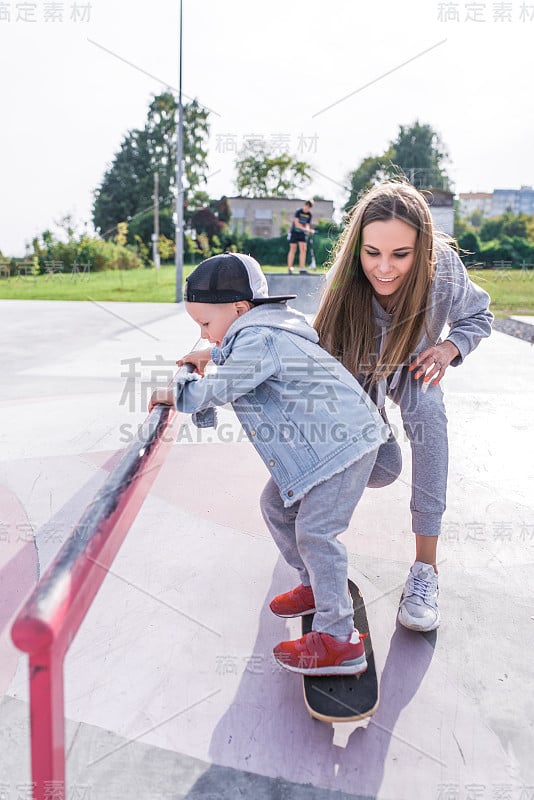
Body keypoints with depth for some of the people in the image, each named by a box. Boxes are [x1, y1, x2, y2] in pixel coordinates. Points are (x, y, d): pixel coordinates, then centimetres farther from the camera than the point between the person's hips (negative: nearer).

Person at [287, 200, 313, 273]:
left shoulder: (309, 214, 0)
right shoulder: (298, 211, -13)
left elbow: (307, 225, -1)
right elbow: (296, 223, -21)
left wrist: (308, 230, -24)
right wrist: (305, 228, -31)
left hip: (302, 233, 4)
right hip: (294, 232, -4)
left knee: (303, 249, -7)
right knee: (293, 250, -2)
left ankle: (302, 268, -7)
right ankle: (289, 267, 5)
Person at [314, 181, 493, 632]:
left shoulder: (443, 266, -31)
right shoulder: (344, 282, -33)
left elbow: (479, 317, -12)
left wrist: (449, 348, -32)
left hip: (413, 364, 1)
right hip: (358, 373, -1)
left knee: (426, 407, -34)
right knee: (382, 470, -18)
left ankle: (425, 566, -30)